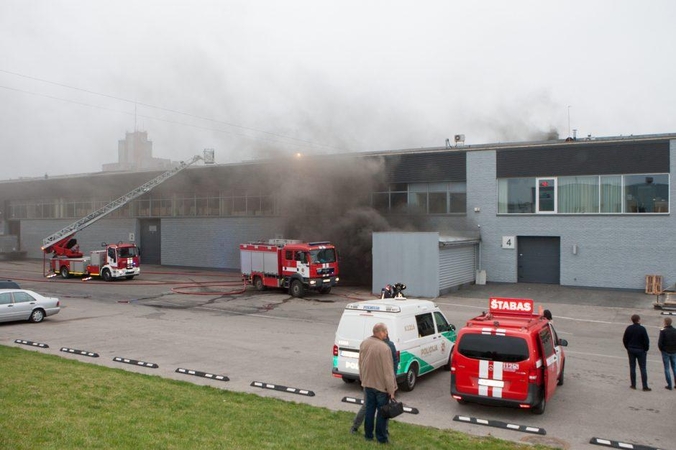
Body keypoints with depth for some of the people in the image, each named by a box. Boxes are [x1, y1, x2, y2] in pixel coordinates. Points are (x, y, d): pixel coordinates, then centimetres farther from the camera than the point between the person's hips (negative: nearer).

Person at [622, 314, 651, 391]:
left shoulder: (629, 328, -2)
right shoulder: (642, 329, -15)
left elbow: (624, 339, 3)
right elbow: (646, 340, -13)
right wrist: (646, 349, 1)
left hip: (631, 350, 3)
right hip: (640, 350, -3)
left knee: (632, 367, 9)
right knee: (643, 368, 4)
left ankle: (633, 385, 12)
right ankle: (645, 386, 5)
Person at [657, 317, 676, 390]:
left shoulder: (663, 331, -13)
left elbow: (660, 342, -16)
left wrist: (661, 349, 2)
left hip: (665, 352, -4)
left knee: (666, 368, 4)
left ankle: (669, 385, 4)